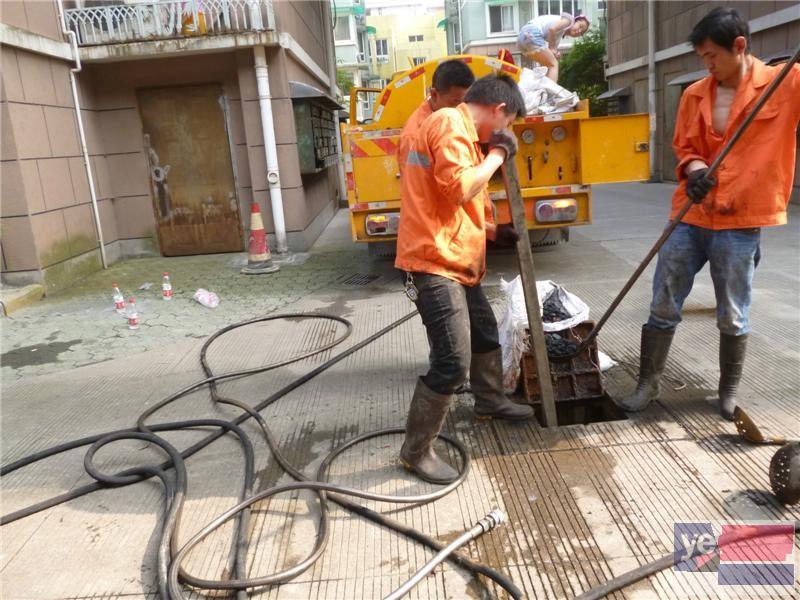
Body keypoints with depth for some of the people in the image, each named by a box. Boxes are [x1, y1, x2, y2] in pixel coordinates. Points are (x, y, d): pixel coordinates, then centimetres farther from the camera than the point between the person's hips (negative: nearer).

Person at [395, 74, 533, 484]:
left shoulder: (459, 129, 21)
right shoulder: (450, 122, -11)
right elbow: (461, 189, -24)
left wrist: (494, 232, 28)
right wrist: (498, 153, -9)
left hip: (455, 262, 11)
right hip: (434, 263, -11)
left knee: (485, 333, 25)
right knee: (452, 362, -11)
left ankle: (490, 401, 48)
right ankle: (416, 450, 4)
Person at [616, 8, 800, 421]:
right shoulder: (694, 95, 7)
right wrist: (693, 169, -8)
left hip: (739, 222, -3)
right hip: (690, 216, 4)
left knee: (733, 317, 8)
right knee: (663, 306, 7)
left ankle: (729, 391, 29)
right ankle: (648, 384, 22)